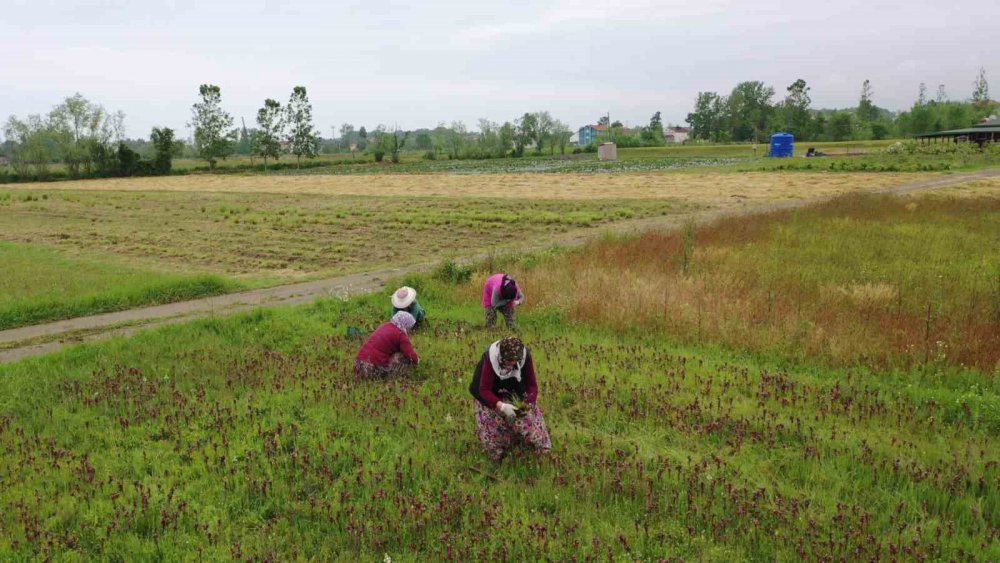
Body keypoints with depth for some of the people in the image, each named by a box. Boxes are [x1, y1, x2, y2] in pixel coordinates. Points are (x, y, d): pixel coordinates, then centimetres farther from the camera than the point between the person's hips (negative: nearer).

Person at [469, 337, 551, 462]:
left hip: (517, 394, 2)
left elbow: (532, 384, -19)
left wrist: (529, 404, -36)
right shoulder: (491, 359, -35)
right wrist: (502, 406, -46)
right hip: (492, 396, -2)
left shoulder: (525, 357, -28)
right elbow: (484, 390, -33)